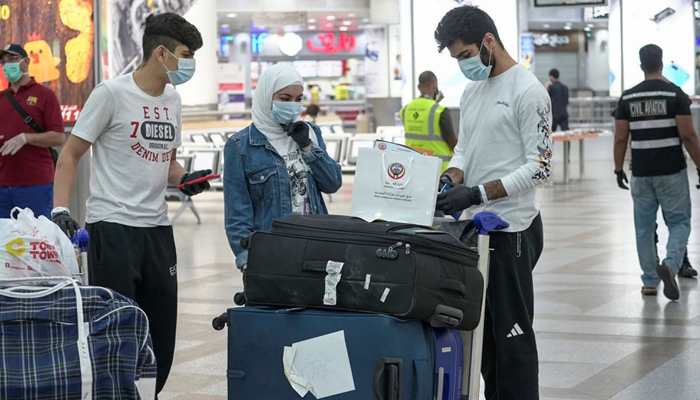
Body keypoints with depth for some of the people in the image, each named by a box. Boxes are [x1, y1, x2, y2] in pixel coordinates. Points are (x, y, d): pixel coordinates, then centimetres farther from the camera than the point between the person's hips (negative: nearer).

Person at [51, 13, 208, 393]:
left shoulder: (172, 99, 13)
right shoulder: (112, 94, -8)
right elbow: (70, 155, -6)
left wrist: (186, 178, 2)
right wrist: (60, 209, -18)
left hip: (157, 226, 7)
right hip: (112, 224, -7)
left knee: (160, 329, 8)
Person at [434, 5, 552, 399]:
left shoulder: (528, 91, -12)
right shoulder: (472, 90, 13)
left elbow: (540, 167, -16)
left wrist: (477, 193, -22)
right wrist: (452, 178, -3)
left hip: (511, 228, -8)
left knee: (512, 331, -4)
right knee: (482, 326, 12)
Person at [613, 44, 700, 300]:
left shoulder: (628, 97, 2)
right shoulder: (675, 94, -6)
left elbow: (620, 138, 1)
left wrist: (619, 169, 11)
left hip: (641, 173, 2)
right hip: (672, 172, -2)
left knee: (644, 227, 11)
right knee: (679, 222, 6)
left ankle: (649, 282, 13)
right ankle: (671, 264, -19)